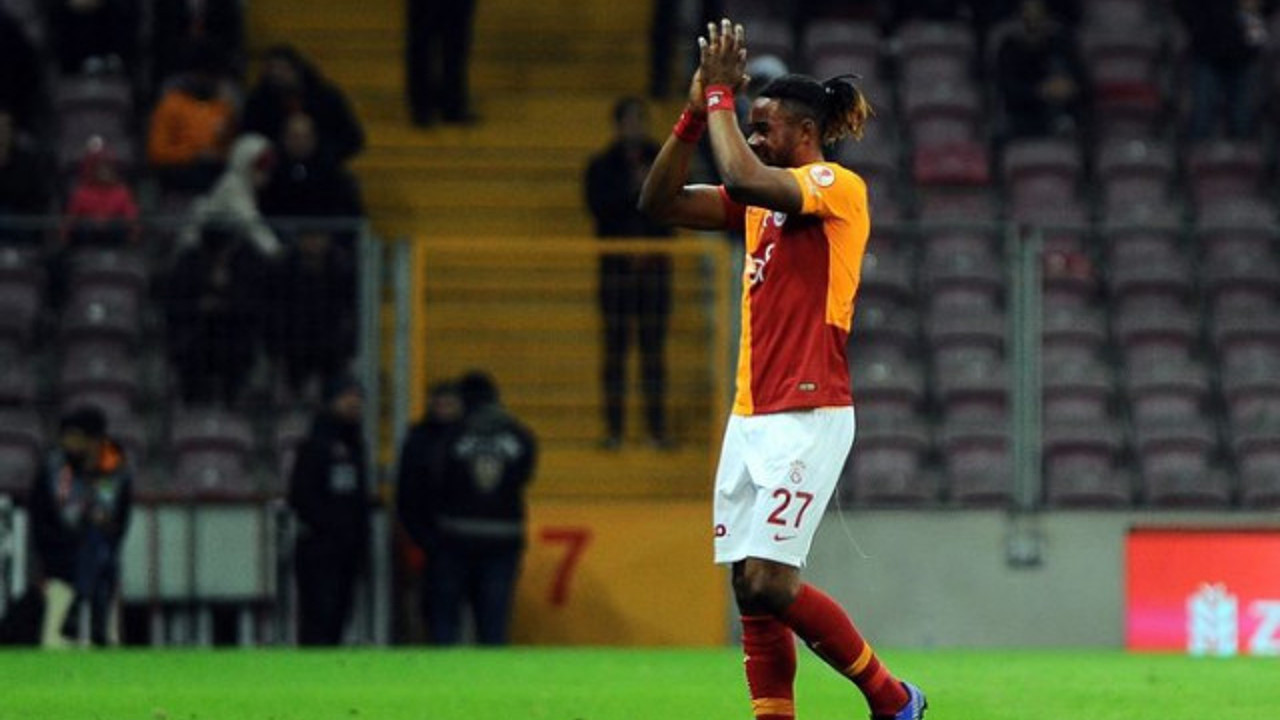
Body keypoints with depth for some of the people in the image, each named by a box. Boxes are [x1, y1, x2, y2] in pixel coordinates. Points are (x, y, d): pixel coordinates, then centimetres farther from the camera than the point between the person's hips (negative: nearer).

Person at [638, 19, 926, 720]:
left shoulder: (837, 188, -8)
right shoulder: (762, 201, 17)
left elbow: (742, 176, -24)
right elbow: (660, 201, 14)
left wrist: (720, 94, -12)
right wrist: (695, 112, 4)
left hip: (806, 417, -9)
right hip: (750, 417, 9)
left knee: (769, 581, -14)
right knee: (749, 588, 2)